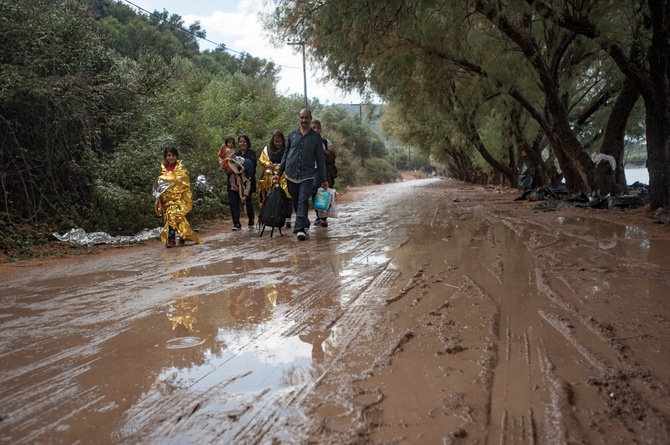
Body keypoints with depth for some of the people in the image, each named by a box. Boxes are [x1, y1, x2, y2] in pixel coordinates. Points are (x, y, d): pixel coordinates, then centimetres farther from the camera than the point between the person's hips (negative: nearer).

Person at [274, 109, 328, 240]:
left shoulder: (316, 136, 4)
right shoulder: (292, 135, 9)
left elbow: (320, 158, 5)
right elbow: (285, 155, 14)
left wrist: (323, 179, 3)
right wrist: (278, 173, 9)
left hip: (307, 175, -3)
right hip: (291, 175, 3)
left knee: (303, 202, -14)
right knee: (295, 203, 11)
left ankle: (300, 229, -17)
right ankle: (305, 224, 28)